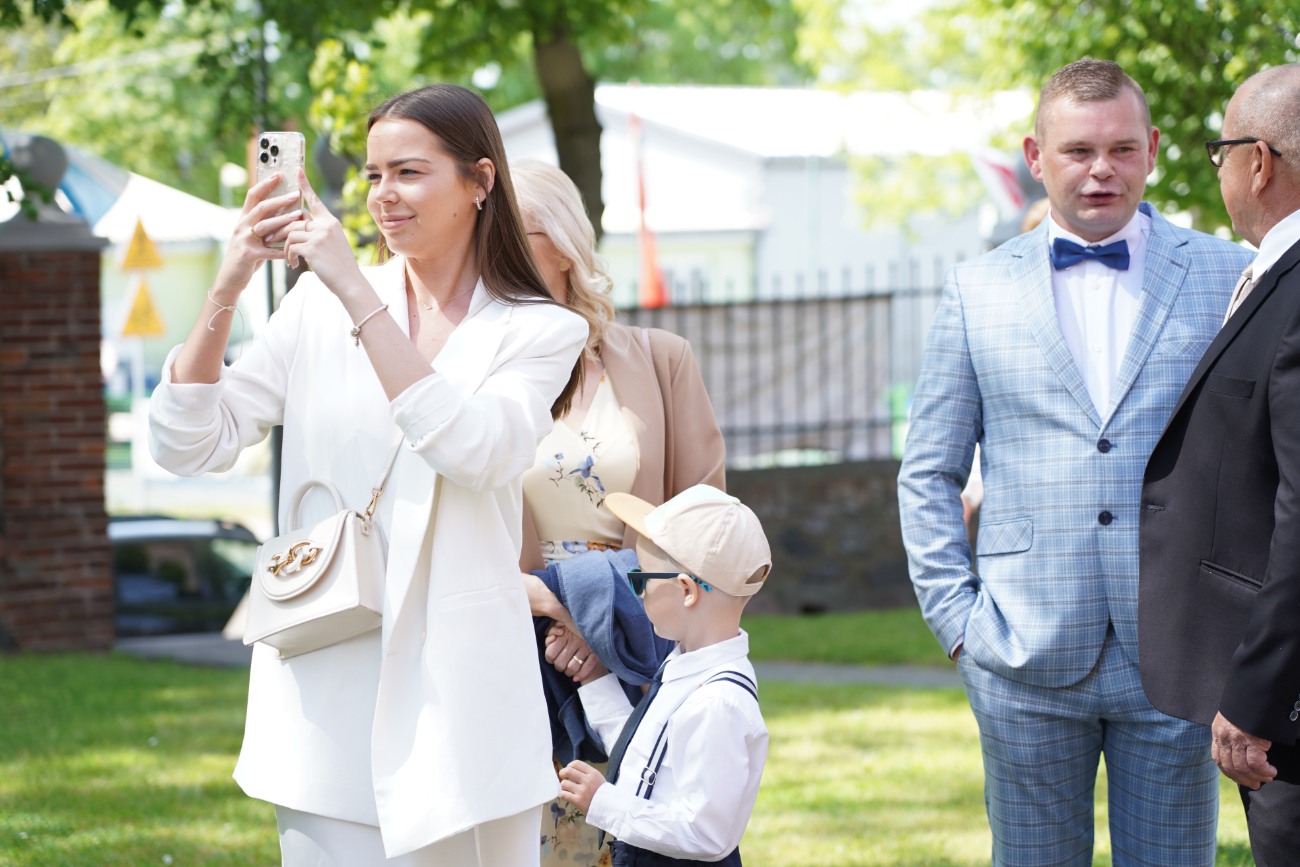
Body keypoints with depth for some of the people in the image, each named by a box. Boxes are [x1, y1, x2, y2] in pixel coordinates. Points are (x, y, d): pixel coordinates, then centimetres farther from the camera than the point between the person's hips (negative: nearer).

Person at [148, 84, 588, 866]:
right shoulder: (319, 308, 7)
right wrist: (228, 286, -11)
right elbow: (187, 446, 1)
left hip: (456, 699, -1)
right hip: (327, 696, 2)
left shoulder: (538, 332, 2)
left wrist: (358, 292, -20)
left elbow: (473, 452, -18)